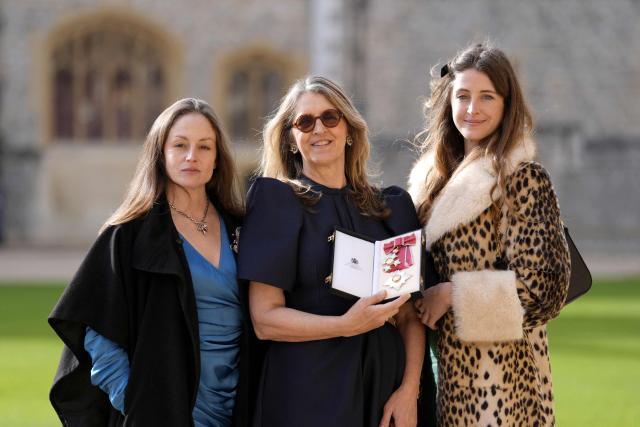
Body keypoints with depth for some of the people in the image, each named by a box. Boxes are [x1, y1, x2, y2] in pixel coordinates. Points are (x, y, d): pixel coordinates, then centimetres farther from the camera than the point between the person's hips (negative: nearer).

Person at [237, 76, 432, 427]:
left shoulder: (390, 207, 9)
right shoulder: (275, 201, -2)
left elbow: (411, 313, 7)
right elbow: (265, 318, -9)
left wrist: (409, 390, -8)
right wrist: (345, 325, -22)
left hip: (384, 386, 4)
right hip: (307, 394, -4)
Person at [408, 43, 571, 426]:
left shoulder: (523, 179, -10)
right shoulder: (438, 175, 10)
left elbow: (542, 288, -15)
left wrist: (453, 294, -15)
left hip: (498, 371, -6)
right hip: (449, 363, 6)